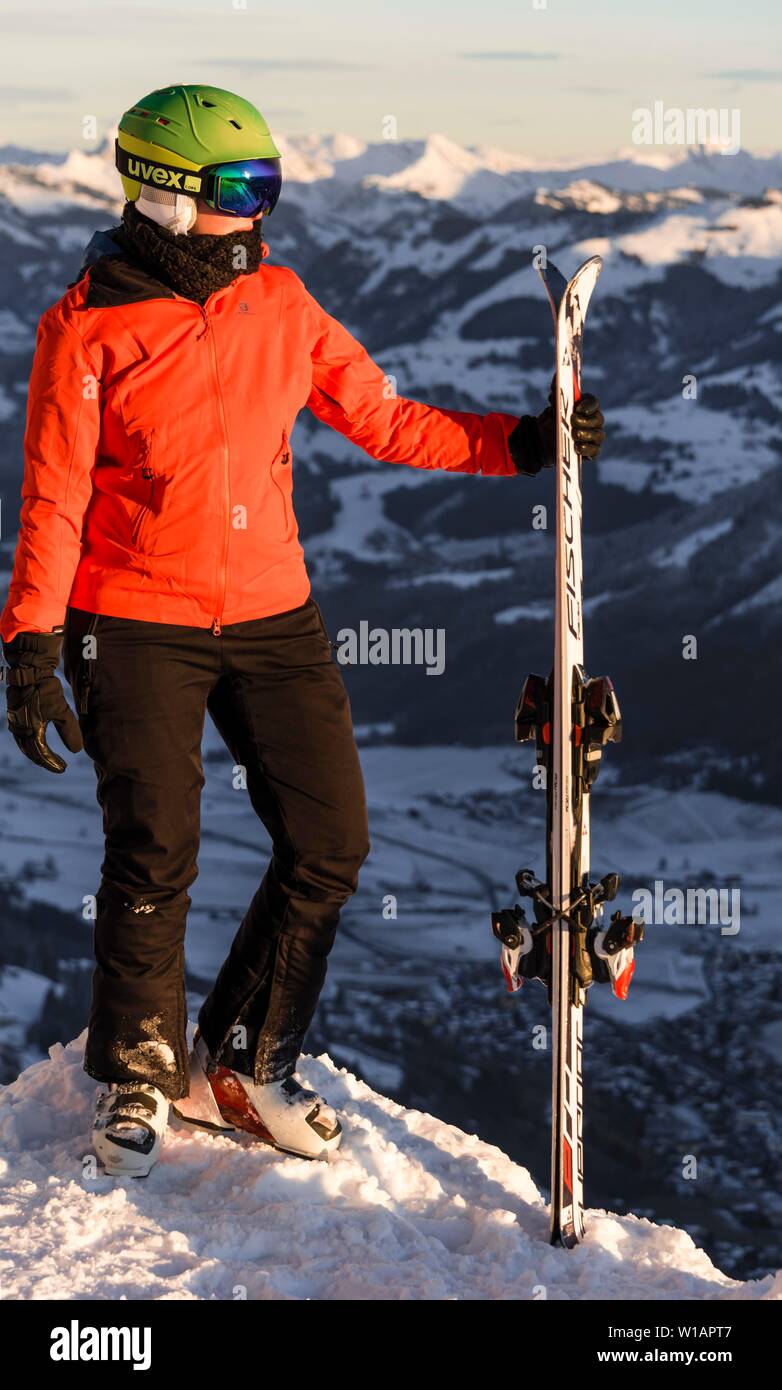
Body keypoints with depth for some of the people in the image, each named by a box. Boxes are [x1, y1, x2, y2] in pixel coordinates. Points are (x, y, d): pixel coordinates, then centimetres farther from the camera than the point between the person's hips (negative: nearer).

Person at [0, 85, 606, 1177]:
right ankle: (139, 1079, 18)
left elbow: (382, 421, 10)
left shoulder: (280, 305, 5)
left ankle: (242, 1066, 19)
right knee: (154, 860, -4)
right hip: (136, 625, -5)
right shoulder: (90, 326, -7)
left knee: (330, 843, 2)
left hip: (272, 616, 5)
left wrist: (517, 443, 0)